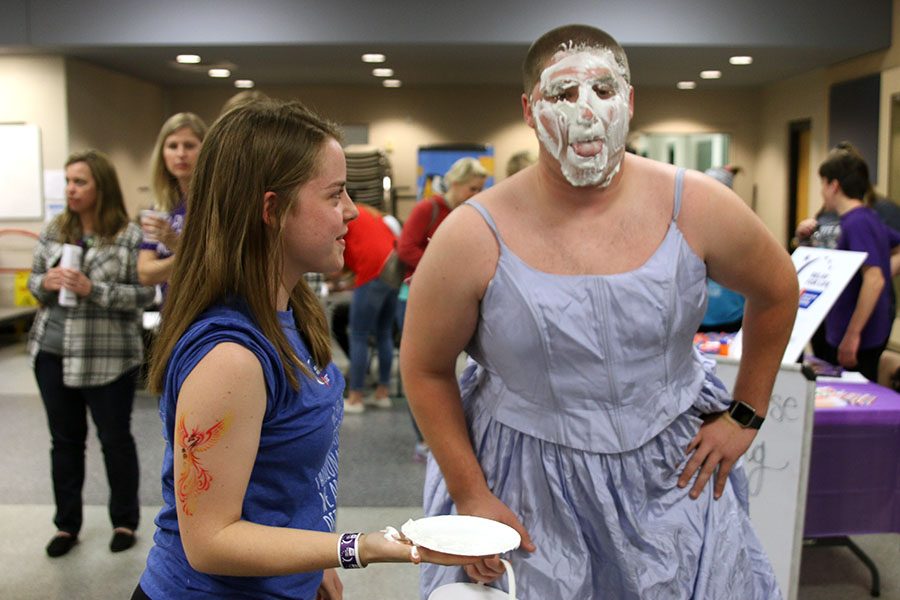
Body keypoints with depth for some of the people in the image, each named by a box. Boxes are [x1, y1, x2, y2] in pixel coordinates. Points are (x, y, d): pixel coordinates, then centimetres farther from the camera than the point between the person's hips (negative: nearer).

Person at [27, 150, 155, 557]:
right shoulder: (53, 230, 6)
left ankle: (125, 521, 25)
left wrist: (93, 290, -22)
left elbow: (144, 294, -11)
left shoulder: (129, 236, -10)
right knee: (64, 440, 15)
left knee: (115, 439, 9)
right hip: (52, 352, 5)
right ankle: (66, 524, 28)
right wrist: (45, 282, -11)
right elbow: (33, 281, 12)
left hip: (107, 358, -5)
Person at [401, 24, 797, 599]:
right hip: (529, 487, -1)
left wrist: (746, 415, 6)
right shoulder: (475, 237, -16)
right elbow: (425, 369, -5)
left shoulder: (694, 206, -10)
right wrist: (470, 496, -5)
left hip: (673, 473, 2)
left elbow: (777, 291, 7)